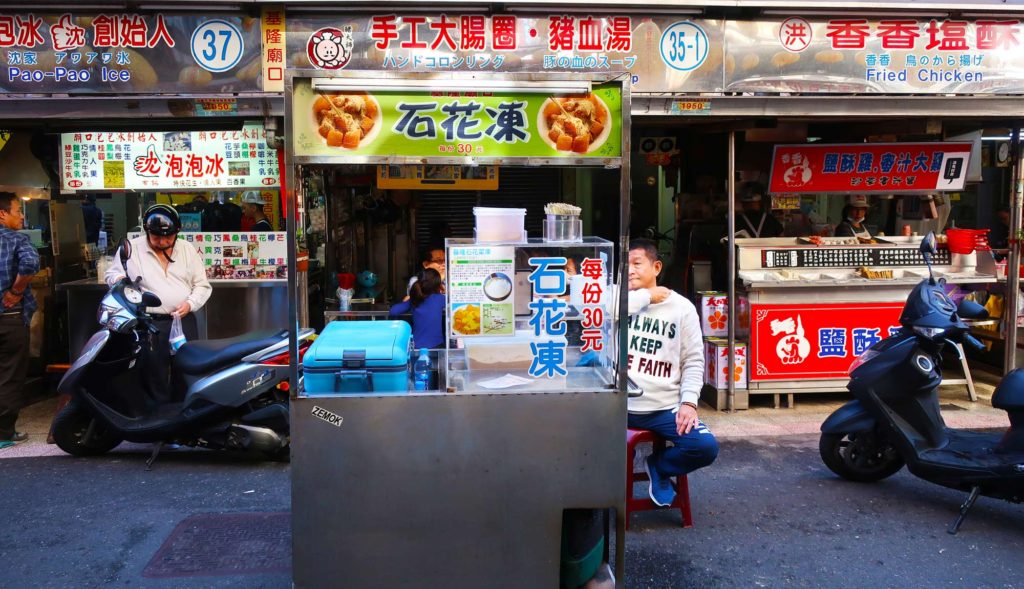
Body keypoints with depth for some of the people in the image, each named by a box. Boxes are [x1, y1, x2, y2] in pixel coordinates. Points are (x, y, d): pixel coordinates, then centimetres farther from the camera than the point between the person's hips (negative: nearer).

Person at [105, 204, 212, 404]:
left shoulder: (187, 250, 8)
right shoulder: (131, 248, 3)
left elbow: (202, 285, 9)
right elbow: (111, 273, 12)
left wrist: (190, 303, -9)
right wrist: (118, 279, -12)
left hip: (183, 321, 2)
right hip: (148, 323, -2)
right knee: (155, 374, 2)